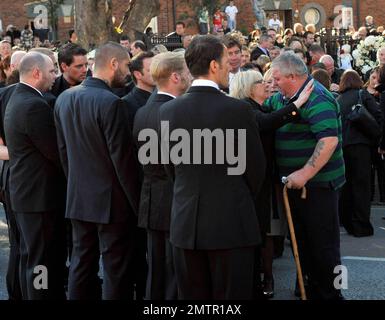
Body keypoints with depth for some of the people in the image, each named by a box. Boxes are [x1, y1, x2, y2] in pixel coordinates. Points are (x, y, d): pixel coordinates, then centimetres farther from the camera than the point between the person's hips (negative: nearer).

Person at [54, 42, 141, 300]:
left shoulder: (64, 98, 4)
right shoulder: (111, 103, -19)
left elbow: (63, 149, 10)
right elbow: (123, 159, -18)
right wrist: (138, 203, -10)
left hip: (77, 199, 7)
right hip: (111, 200, -7)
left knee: (82, 264, 16)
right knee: (116, 270, 3)